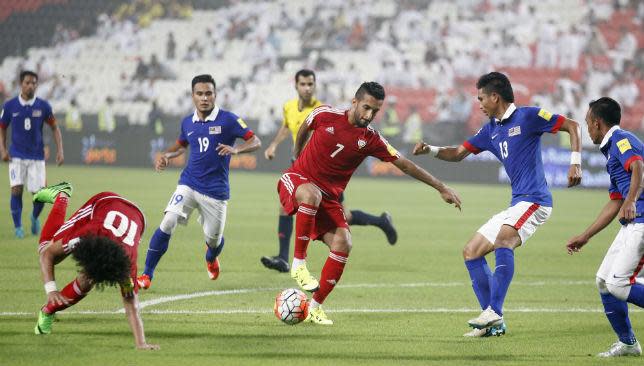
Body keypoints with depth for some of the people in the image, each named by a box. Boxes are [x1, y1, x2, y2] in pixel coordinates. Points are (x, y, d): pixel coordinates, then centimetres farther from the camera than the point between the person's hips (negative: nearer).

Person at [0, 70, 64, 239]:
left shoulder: (43, 106, -3)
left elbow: (55, 128, 7)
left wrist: (60, 150, -2)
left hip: (37, 156, 1)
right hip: (16, 156, -1)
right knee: (16, 190, -14)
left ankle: (35, 217, 29)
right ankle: (18, 227, 0)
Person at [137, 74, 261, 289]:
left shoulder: (227, 120, -8)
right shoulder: (187, 123, 6)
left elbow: (255, 142, -8)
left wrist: (236, 150, -27)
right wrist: (166, 156, 7)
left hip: (216, 189, -2)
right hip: (188, 184, 2)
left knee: (213, 239, 7)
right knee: (167, 223, -18)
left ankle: (211, 259, 48)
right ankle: (147, 275, -11)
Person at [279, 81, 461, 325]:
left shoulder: (371, 140, -4)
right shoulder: (325, 115, -10)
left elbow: (404, 164, 1)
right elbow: (304, 129, 13)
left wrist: (441, 188, -1)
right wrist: (297, 156, 29)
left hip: (328, 197, 4)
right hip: (296, 179, -4)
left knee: (343, 244, -16)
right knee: (312, 194, -40)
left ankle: (315, 307, -3)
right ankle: (299, 263, -29)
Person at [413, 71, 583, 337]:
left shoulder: (528, 116, -6)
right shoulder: (491, 130, 17)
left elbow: (572, 126, -4)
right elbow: (459, 153, 23)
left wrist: (575, 162, -15)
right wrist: (430, 150, 6)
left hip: (534, 200, -9)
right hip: (516, 205, 10)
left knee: (503, 239, -33)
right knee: (471, 252, 7)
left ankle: (494, 311, -38)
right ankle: (494, 324, 6)